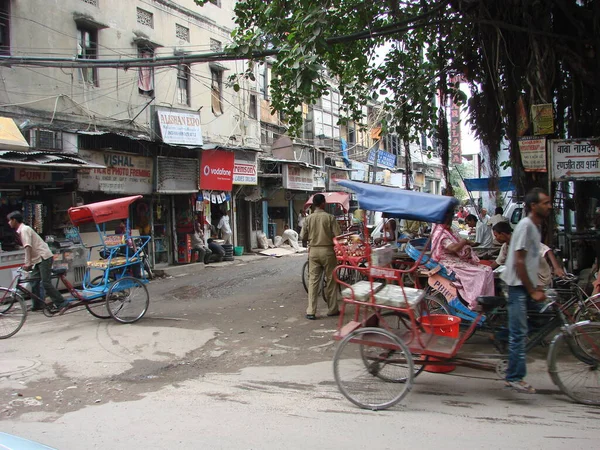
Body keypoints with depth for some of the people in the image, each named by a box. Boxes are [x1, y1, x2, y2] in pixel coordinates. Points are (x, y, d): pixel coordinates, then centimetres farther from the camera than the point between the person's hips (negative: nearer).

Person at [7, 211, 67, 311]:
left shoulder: (24, 229, -10)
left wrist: (27, 263, -24)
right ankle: (37, 305, 18)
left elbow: (28, 247, -20)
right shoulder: (21, 230, 19)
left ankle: (61, 304, -12)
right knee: (34, 282, 10)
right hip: (38, 259, 10)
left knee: (46, 283, -13)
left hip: (44, 257, -10)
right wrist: (28, 263, 16)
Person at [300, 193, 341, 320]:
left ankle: (311, 312, -2)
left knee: (313, 281, 3)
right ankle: (332, 309, 17)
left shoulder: (309, 218, 0)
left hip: (314, 251, 2)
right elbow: (338, 235, -12)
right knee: (331, 280, 9)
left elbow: (303, 237, 2)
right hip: (327, 251, -2)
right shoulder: (329, 217, -8)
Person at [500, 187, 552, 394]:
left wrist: (536, 287, 14)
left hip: (527, 286, 9)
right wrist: (532, 291, -17)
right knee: (519, 333, -5)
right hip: (519, 286, -9)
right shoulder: (525, 225, -14)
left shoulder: (535, 227, 14)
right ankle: (515, 377, 3)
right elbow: (519, 262, -19)